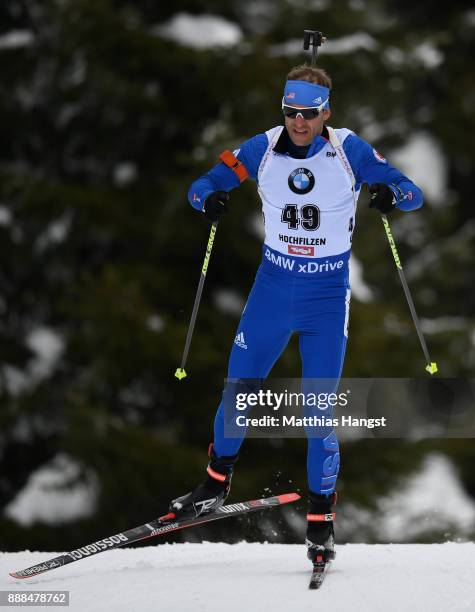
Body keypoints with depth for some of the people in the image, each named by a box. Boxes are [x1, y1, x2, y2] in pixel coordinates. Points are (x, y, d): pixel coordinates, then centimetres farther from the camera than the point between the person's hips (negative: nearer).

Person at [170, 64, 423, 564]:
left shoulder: (348, 150, -11)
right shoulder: (264, 148, -5)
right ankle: (216, 483, 30)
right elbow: (201, 185, -3)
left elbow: (412, 193, -12)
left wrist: (390, 194, -35)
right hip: (273, 284, 2)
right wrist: (209, 199, -27)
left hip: (327, 294, -2)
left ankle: (320, 517, 8)